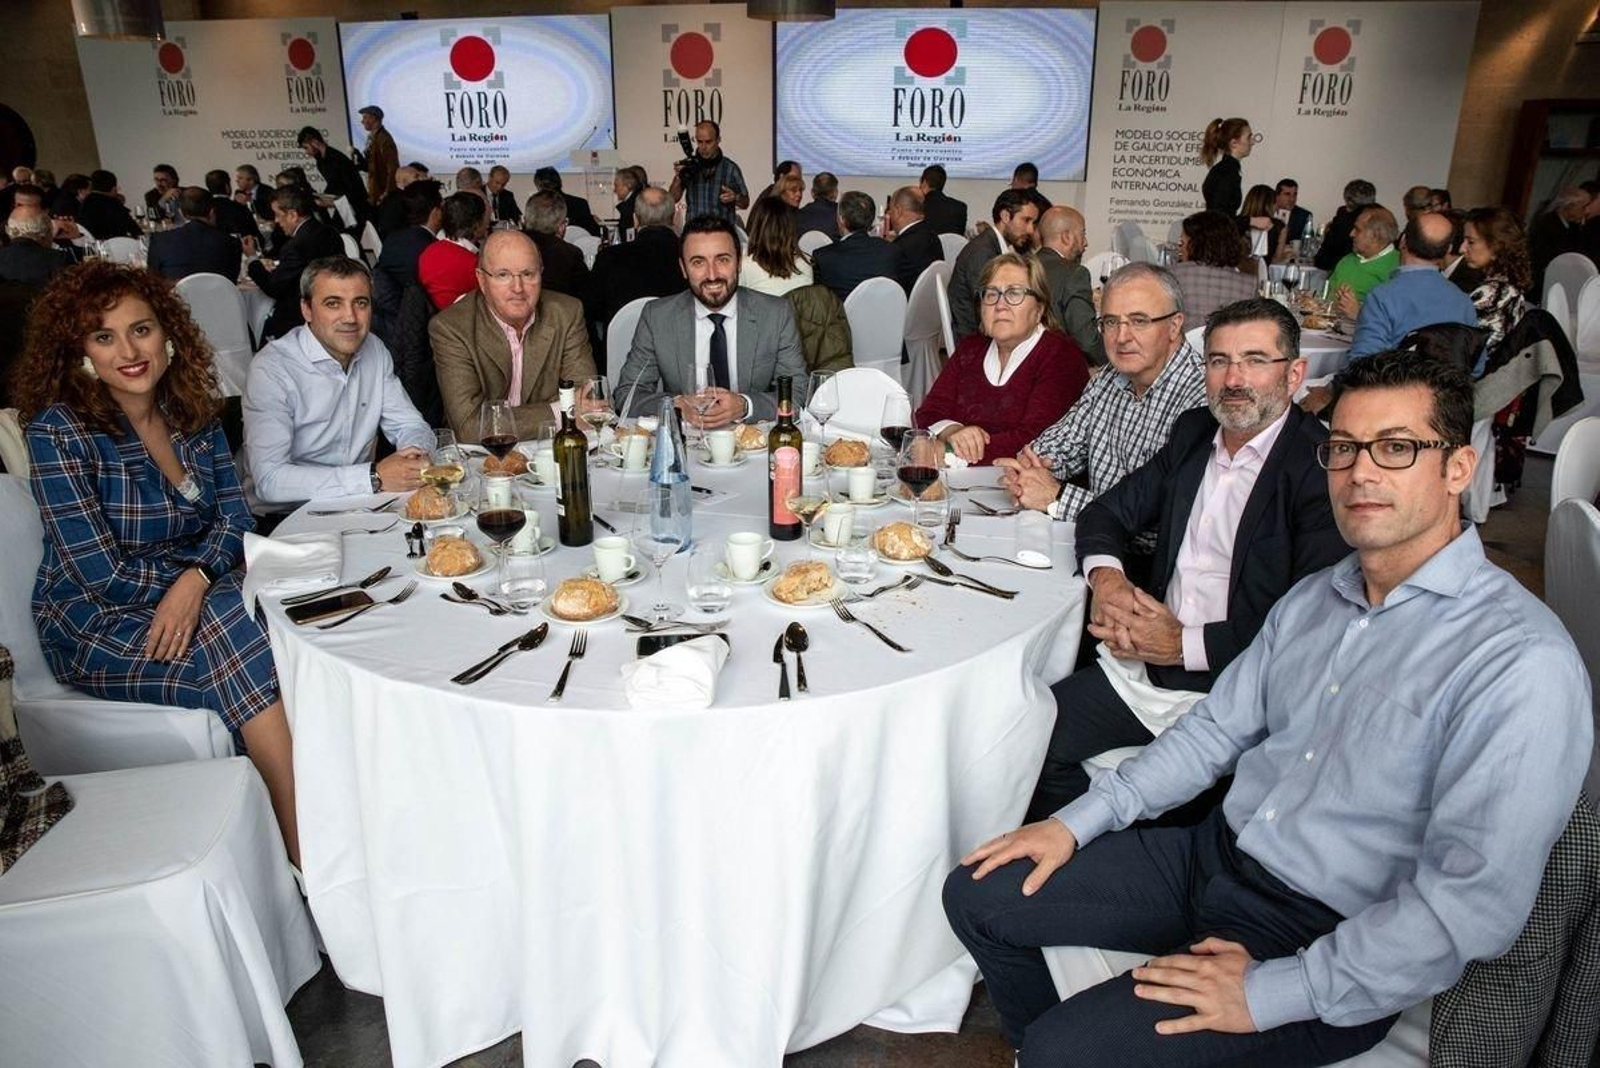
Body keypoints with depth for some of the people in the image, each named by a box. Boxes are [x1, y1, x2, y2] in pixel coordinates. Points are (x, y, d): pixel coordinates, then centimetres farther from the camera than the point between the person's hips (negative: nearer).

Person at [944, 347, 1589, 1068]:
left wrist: (1267, 994, -23)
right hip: (1214, 853, 7)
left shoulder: (1522, 663, -20)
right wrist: (1077, 821, 4)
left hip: (1326, 943, -7)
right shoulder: (1313, 599, 6)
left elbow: (1473, 903, -24)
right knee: (977, 894, 4)